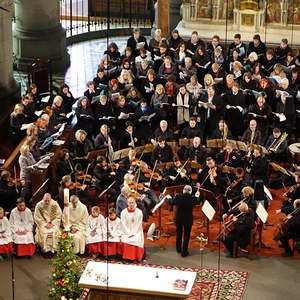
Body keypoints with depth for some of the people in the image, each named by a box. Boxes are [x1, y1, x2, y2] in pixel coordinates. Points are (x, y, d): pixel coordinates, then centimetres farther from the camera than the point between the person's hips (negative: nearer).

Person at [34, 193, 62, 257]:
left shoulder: (55, 205, -7)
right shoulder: (39, 205, -9)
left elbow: (58, 216, -1)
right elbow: (37, 218, -5)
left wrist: (52, 223, -13)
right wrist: (45, 224, -14)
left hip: (53, 223, 0)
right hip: (42, 223, 0)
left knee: (54, 232, -27)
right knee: (43, 232, -28)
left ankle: (52, 249, -20)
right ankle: (46, 250, -19)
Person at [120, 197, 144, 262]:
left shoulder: (139, 212, 0)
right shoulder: (123, 212, 0)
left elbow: (139, 224, -2)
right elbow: (123, 224, -2)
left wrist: (133, 233, -11)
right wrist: (128, 234, -12)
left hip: (136, 231, 0)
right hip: (127, 232, 0)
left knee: (137, 240, -29)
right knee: (125, 241, -28)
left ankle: (136, 258, -20)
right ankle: (126, 257, -19)